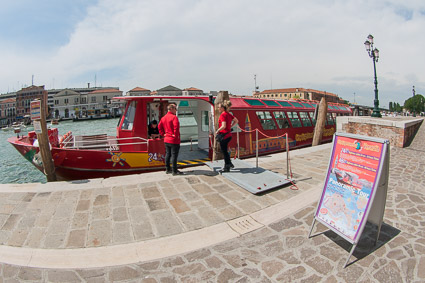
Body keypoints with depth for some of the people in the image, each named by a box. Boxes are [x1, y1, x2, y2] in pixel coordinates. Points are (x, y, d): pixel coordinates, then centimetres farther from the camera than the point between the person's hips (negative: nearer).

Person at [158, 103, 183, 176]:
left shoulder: (163, 118, 11)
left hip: (166, 140, 8)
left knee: (167, 154, 15)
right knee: (174, 155, -2)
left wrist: (163, 134, 13)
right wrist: (176, 135, -17)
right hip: (174, 140, -8)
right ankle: (174, 171, 4)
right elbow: (176, 126, -27)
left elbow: (159, 127, 15)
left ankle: (167, 169, 23)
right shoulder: (174, 117, -15)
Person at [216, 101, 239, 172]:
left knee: (224, 151, 3)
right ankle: (229, 164, 32)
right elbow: (236, 121, 17)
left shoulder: (222, 115, -17)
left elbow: (223, 126, -27)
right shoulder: (229, 114, 8)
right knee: (225, 151, 22)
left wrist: (217, 131, -12)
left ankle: (227, 167, 13)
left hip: (224, 135, -9)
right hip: (229, 135, 9)